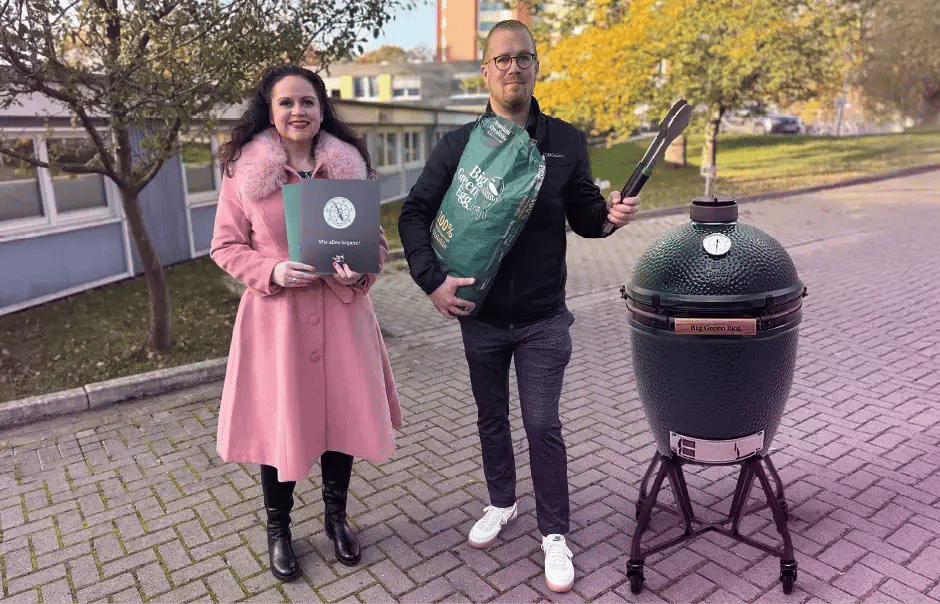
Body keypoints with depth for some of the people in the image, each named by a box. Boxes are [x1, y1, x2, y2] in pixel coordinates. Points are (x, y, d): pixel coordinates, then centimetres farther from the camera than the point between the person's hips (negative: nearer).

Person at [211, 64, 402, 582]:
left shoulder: (348, 165, 1)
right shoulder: (243, 170, -4)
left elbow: (375, 238, 7)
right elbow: (225, 247, 2)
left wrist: (359, 268, -14)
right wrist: (272, 272, -16)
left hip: (341, 310, 2)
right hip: (275, 314, -2)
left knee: (342, 413, 11)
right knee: (278, 421, 9)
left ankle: (336, 515, 37)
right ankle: (278, 529, 33)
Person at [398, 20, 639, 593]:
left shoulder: (566, 142, -1)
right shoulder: (459, 144, -1)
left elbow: (582, 216, 6)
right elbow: (415, 213, 0)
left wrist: (609, 212, -17)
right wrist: (432, 279, -11)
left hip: (543, 319, -1)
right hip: (480, 316, 2)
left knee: (543, 424, 3)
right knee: (492, 416, 18)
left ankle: (555, 533, 21)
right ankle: (501, 503, 41)